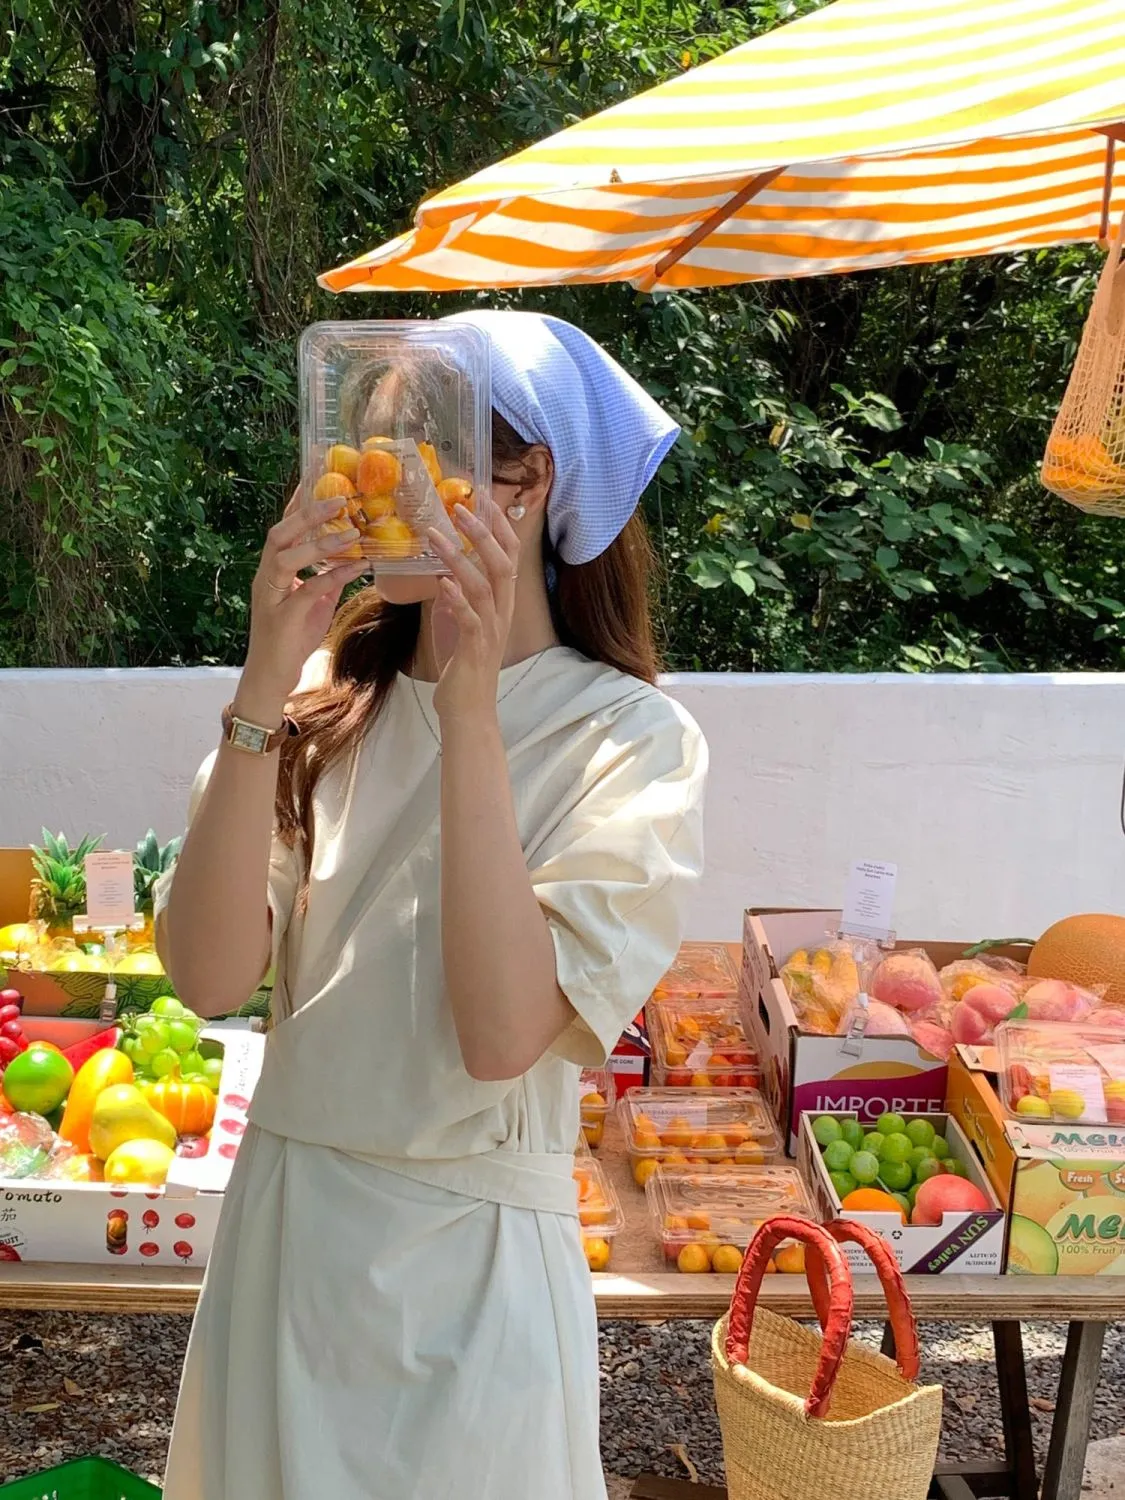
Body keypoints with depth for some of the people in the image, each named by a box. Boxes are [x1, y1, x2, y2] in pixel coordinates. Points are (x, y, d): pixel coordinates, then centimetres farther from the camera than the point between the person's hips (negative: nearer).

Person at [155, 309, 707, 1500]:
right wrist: (260, 694, -20)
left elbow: (503, 1033, -24)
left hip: (471, 1255, -3)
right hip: (280, 1222, 4)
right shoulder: (329, 698, -4)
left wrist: (471, 710, -25)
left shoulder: (629, 738, -13)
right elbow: (210, 979, -13)